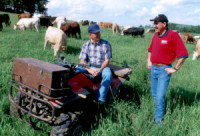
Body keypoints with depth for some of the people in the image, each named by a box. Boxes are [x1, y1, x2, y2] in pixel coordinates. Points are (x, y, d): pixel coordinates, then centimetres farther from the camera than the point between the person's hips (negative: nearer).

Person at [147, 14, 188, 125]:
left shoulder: (173, 35, -13)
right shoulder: (156, 35, 8)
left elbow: (183, 54, -15)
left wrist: (175, 69, -14)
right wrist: (149, 61, 15)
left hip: (164, 70, -7)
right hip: (153, 69, 7)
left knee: (160, 97, -7)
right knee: (154, 94, 15)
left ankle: (159, 121, 4)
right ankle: (159, 112, 33)